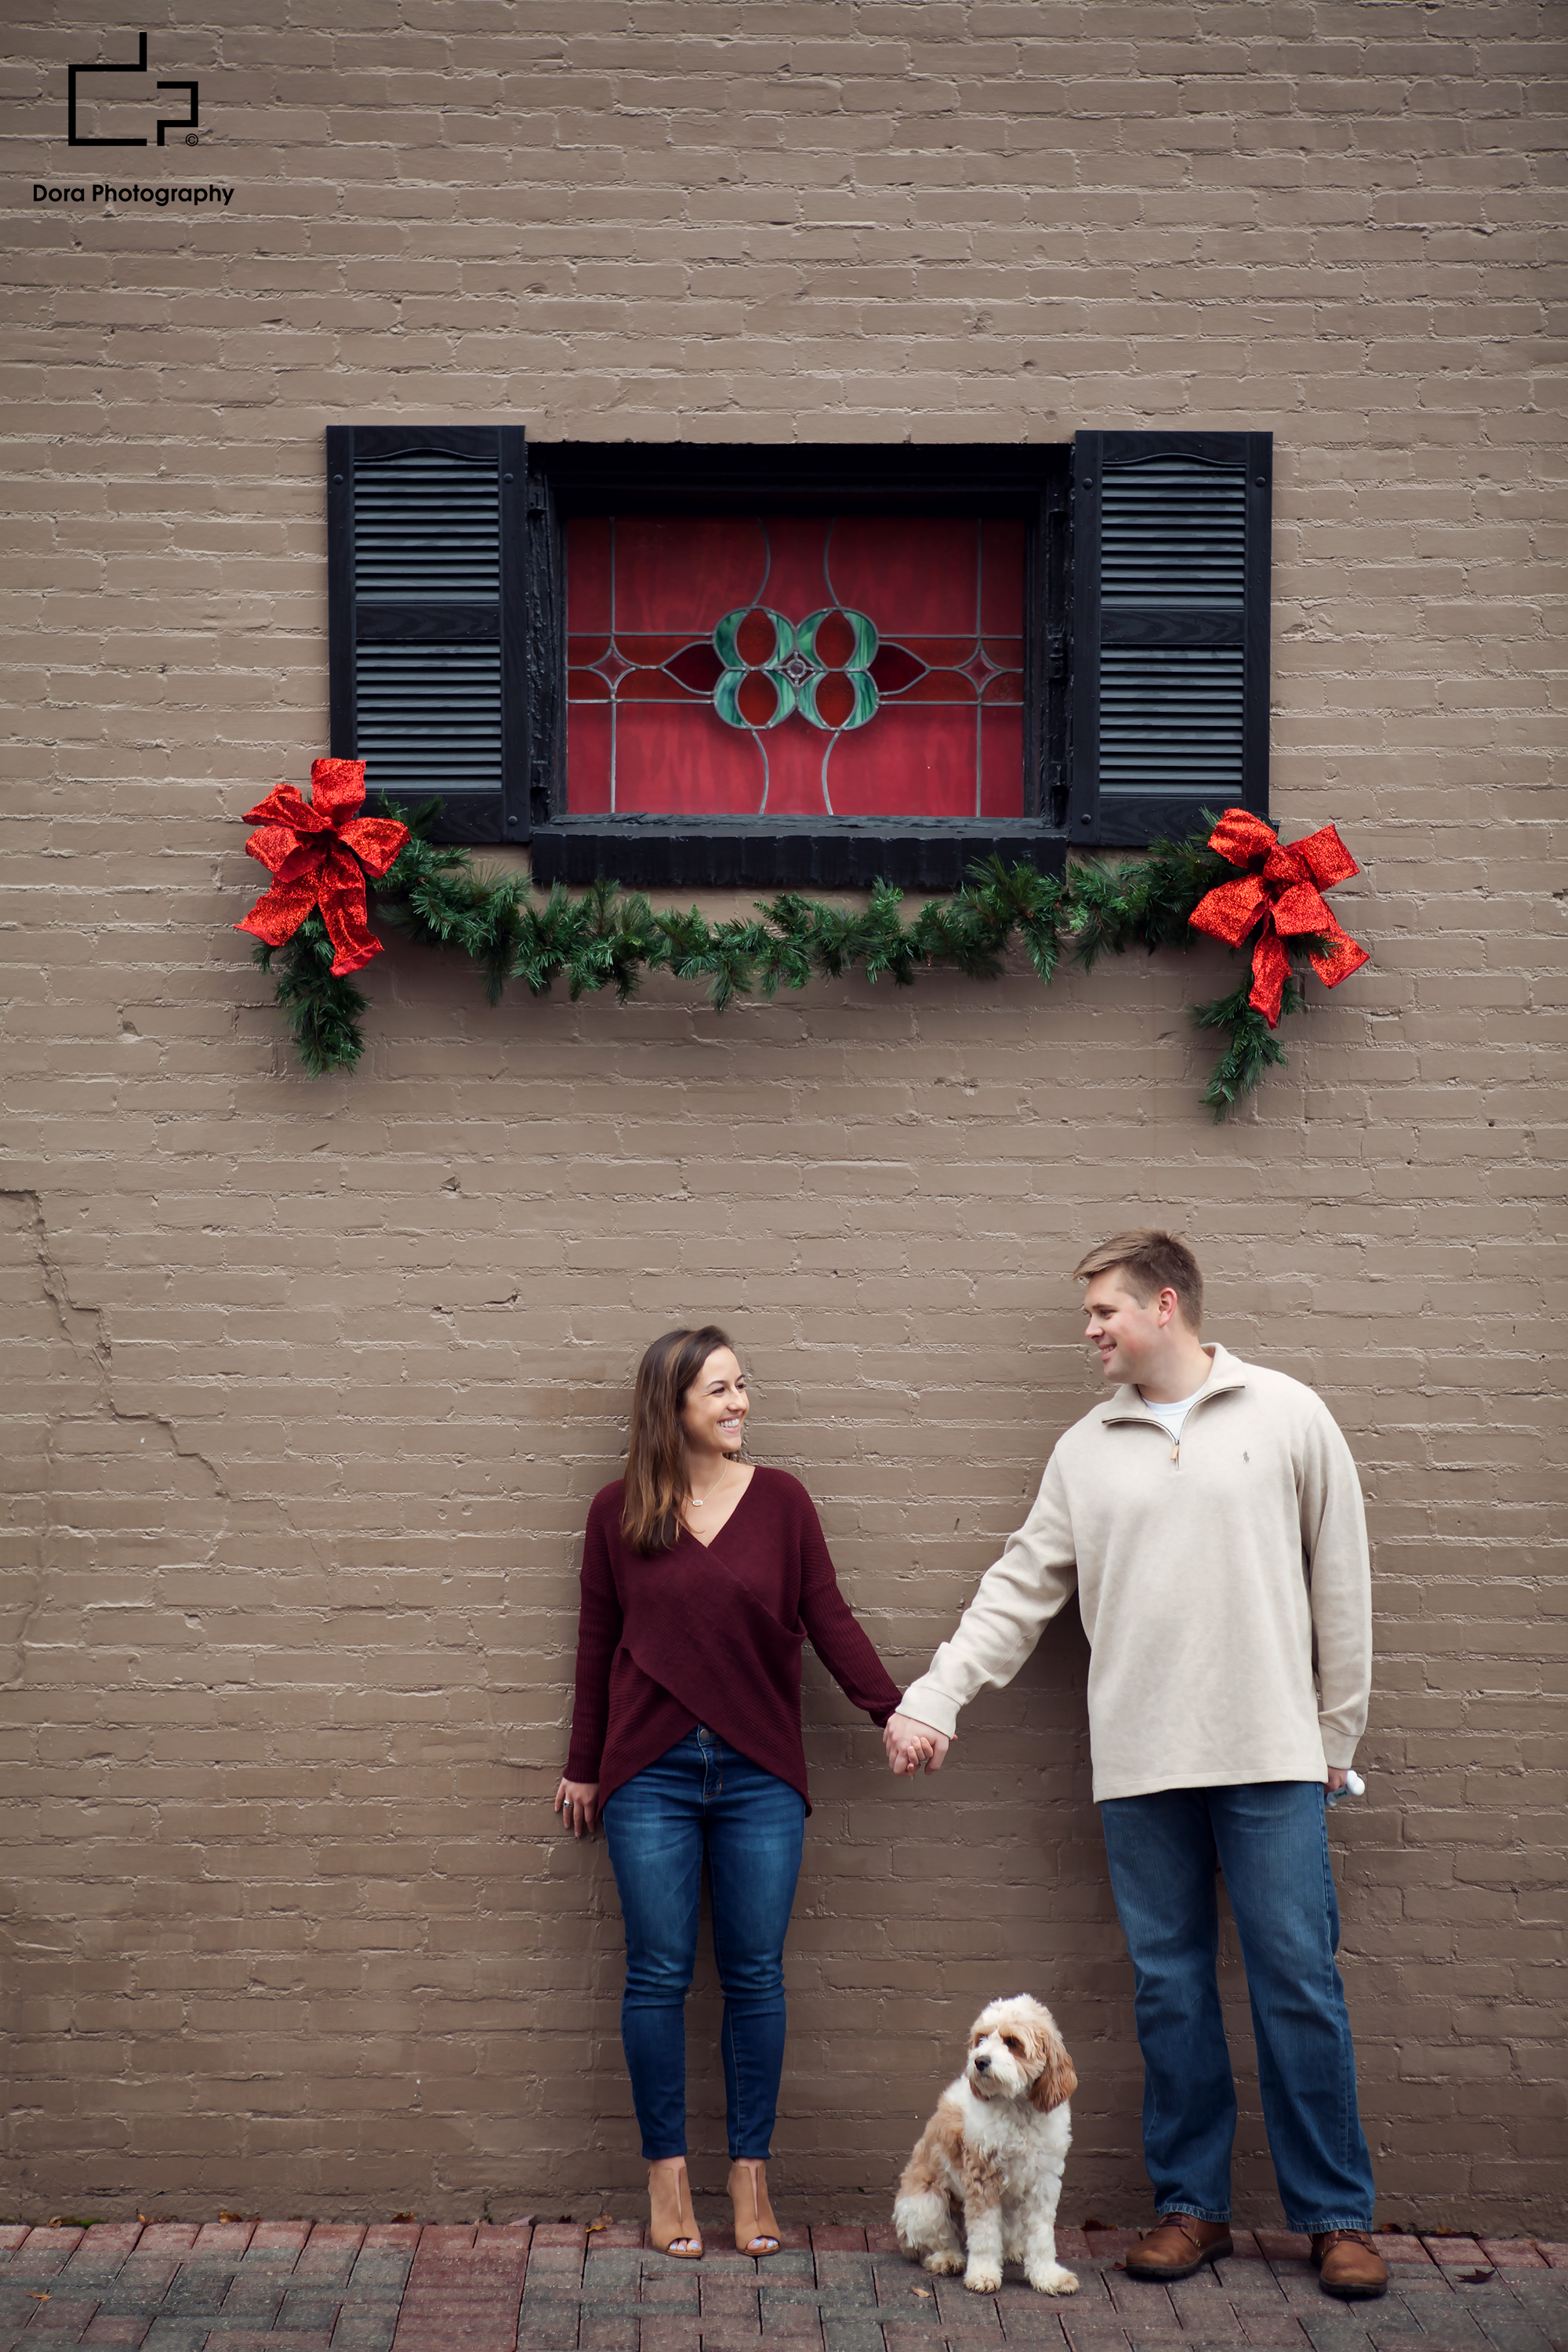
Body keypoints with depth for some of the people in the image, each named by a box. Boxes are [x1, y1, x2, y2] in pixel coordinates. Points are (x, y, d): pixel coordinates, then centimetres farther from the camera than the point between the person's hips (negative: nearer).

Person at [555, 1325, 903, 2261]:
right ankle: (666, 2174, 15)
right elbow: (598, 1644, 8)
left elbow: (829, 1620, 2)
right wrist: (585, 1765, 12)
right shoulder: (619, 1511, 2)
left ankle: (752, 2174, 15)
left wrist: (894, 1709, -10)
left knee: (756, 1975, 4)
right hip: (652, 1773, -1)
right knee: (659, 1974, 3)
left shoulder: (780, 1499, 2)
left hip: (760, 1773, 1)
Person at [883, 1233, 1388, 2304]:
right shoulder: (1087, 1449, 11)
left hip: (1270, 1757, -3)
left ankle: (1338, 2215, 9)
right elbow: (1021, 1589, 11)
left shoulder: (1288, 1415, 2)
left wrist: (1337, 1734, 3)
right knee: (1170, 1988, 7)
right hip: (1142, 1766, 3)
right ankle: (1193, 2205, 18)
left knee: (1300, 1982, -1)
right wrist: (932, 1697, 1)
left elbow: (1340, 1582, 4)